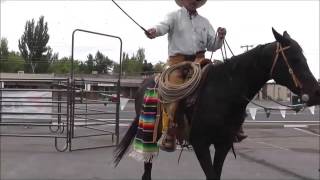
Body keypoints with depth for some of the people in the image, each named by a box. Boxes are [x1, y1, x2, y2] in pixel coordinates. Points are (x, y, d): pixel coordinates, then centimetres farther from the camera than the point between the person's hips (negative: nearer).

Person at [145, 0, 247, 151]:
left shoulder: (204, 22, 22)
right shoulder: (174, 16, 10)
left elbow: (212, 46, 20)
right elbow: (164, 26, -12)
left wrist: (220, 37, -2)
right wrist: (154, 31, -36)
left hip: (199, 61, 4)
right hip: (178, 60, -4)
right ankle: (168, 135, -17)